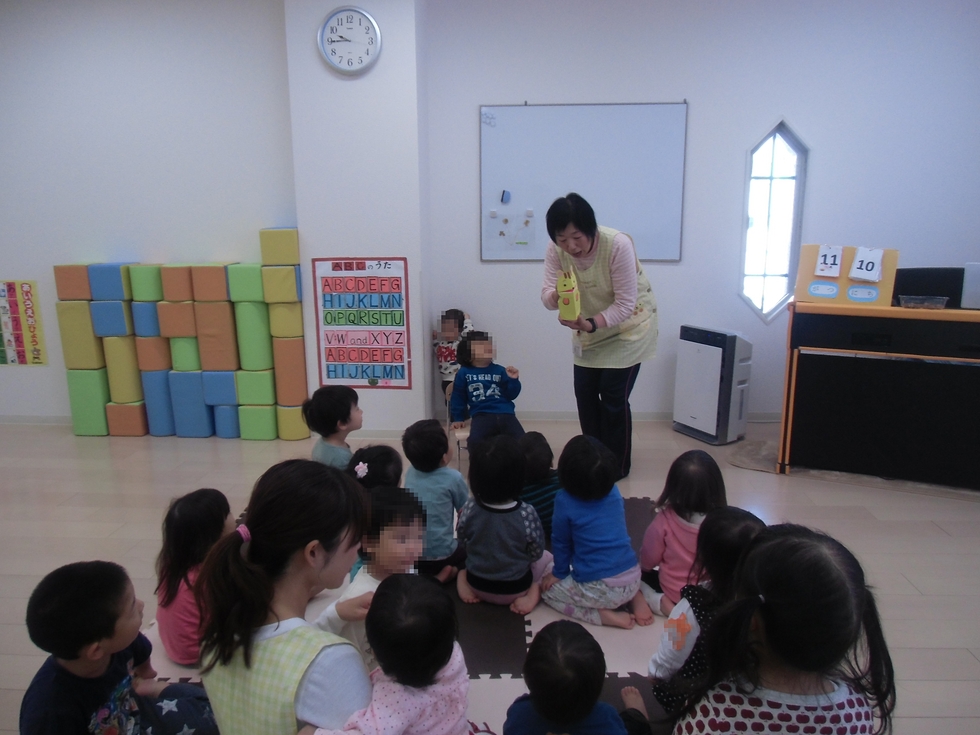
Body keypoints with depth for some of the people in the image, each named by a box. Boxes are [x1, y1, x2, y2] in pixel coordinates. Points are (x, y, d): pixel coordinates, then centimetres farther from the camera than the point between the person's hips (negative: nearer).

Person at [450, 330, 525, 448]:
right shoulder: (464, 373, 9)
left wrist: (513, 380, -4)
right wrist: (457, 419, 16)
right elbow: (458, 397, 15)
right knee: (474, 441, -31)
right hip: (482, 415, -2)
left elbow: (511, 395, 11)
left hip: (505, 413, 2)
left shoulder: (499, 371, 13)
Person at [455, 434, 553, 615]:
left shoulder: (470, 508, -22)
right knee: (546, 558, 23)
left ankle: (462, 578, 7)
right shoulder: (526, 513, -29)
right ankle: (534, 592, -1)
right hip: (515, 588, -2)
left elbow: (462, 537, -3)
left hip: (477, 585, 3)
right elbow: (536, 553, -14)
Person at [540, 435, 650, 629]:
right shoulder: (614, 491, 3)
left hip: (597, 588, -6)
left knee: (547, 588, 18)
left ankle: (605, 616, 1)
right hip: (633, 581, 6)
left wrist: (559, 573, 18)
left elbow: (561, 542, 0)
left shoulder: (565, 500, -12)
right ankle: (635, 599, 12)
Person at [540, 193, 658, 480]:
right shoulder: (555, 250, -19)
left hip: (628, 325, -5)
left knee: (613, 396, -6)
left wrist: (592, 324, -42)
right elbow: (547, 297, -20)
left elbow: (626, 304, -29)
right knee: (585, 392, 6)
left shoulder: (618, 245, -31)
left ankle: (618, 466, 13)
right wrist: (557, 296, -43)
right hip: (588, 327, 5)